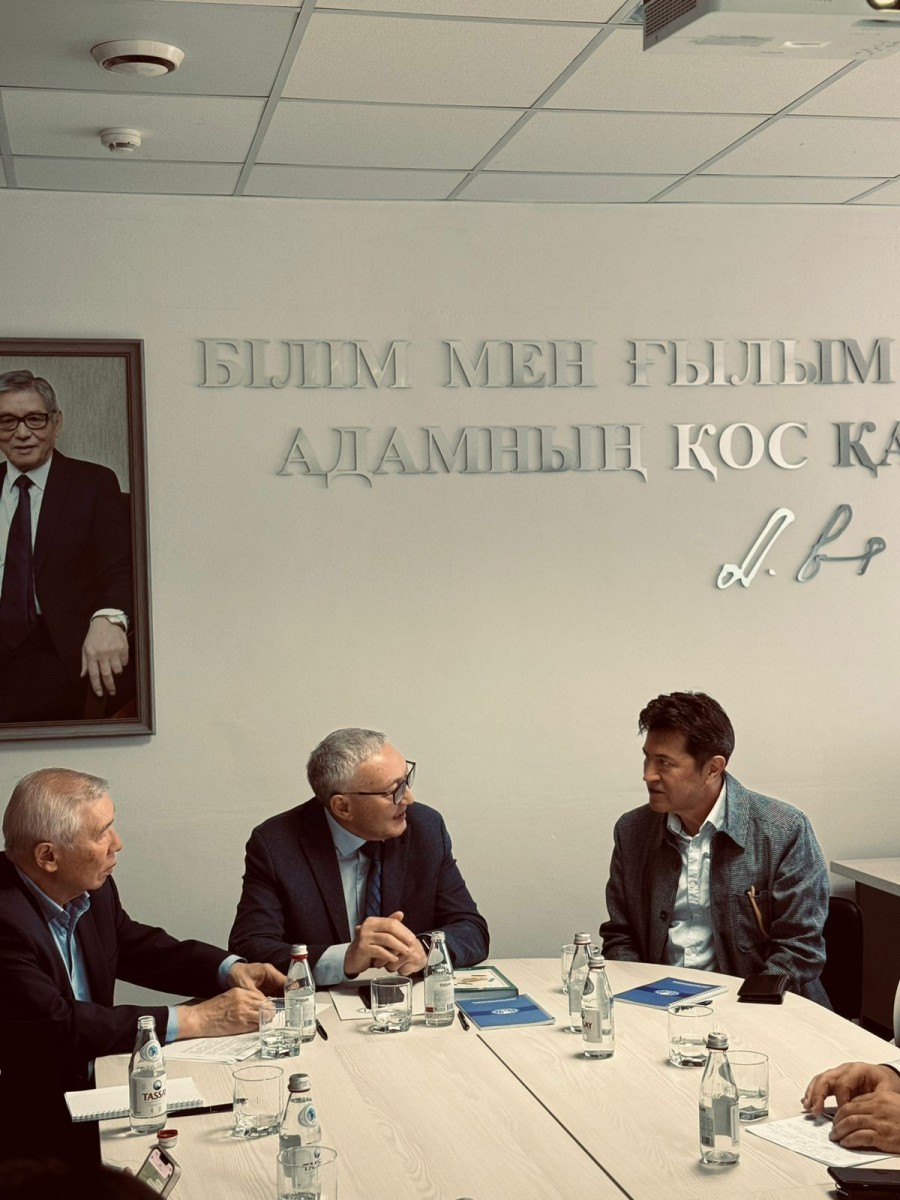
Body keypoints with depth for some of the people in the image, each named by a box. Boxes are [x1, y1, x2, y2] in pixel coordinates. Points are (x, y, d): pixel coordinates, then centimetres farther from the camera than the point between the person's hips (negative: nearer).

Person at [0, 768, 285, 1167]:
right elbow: (58, 1027, -28)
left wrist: (230, 969, -1)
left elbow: (134, 945, 15)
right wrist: (193, 1020, -23)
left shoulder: (90, 889, -1)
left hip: (91, 1085, 7)